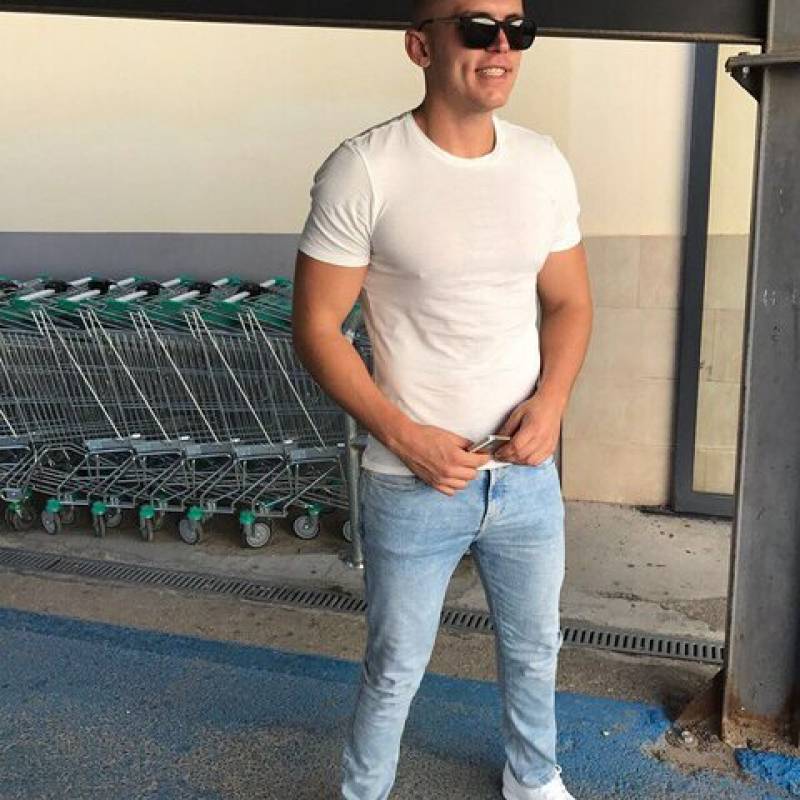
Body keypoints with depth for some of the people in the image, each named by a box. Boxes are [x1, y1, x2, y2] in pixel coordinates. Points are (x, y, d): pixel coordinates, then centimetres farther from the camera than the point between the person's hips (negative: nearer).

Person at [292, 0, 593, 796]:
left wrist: (550, 401, -9)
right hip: (411, 485, -4)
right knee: (395, 669, 13)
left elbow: (570, 303, 9)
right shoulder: (363, 170, -16)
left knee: (534, 647, 24)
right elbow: (316, 328, -11)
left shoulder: (543, 163, -1)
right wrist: (402, 435, -19)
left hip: (526, 475, 5)